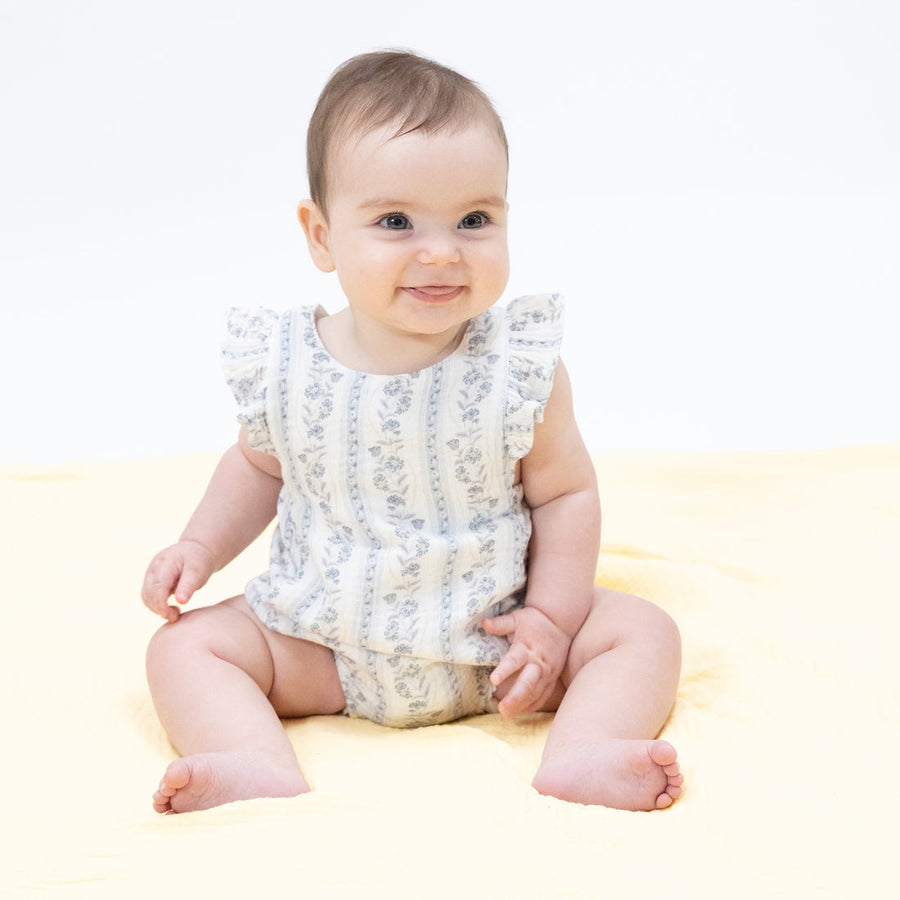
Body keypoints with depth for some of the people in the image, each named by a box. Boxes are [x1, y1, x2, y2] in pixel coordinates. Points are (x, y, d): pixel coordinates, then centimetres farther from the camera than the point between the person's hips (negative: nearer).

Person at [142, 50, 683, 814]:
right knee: (185, 645, -13)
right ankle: (266, 770, -33)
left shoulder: (521, 367, -16)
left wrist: (550, 621, -13)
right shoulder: (281, 365, -11)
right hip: (324, 644, 2)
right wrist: (201, 546, -2)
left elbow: (566, 494, -5)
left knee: (644, 631, -16)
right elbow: (261, 464, 10)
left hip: (488, 641, -1)